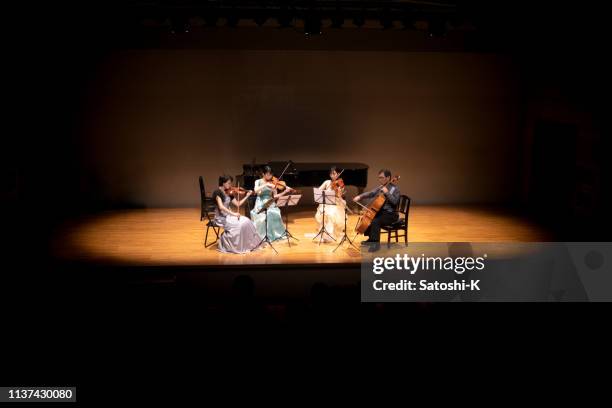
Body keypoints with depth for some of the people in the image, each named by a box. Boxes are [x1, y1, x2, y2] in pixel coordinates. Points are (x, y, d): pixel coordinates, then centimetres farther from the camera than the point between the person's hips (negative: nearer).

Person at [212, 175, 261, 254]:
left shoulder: (229, 193, 10)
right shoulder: (217, 192, -14)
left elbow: (238, 204, 12)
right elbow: (221, 207, -25)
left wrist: (247, 196, 5)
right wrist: (233, 213, -29)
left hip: (228, 216, 8)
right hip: (221, 218, -7)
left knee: (246, 221, -12)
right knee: (239, 224, -25)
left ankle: (247, 244, -7)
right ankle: (226, 244, -11)